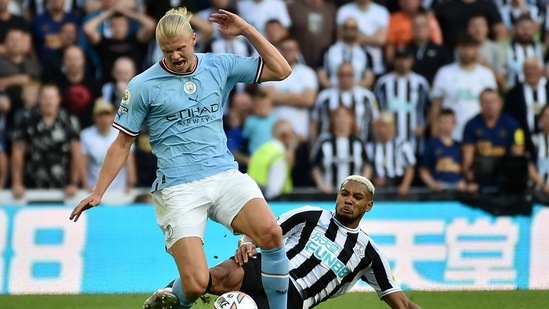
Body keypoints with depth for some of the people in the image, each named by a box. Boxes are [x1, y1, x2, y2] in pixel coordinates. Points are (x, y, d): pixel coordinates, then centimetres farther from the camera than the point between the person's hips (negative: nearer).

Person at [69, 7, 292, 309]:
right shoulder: (143, 86, 1)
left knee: (270, 233, -28)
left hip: (226, 175, 3)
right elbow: (122, 143, 8)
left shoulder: (220, 66, 9)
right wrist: (98, 192, 4)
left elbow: (281, 70, 10)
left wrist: (246, 30, 2)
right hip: (178, 189, -3)